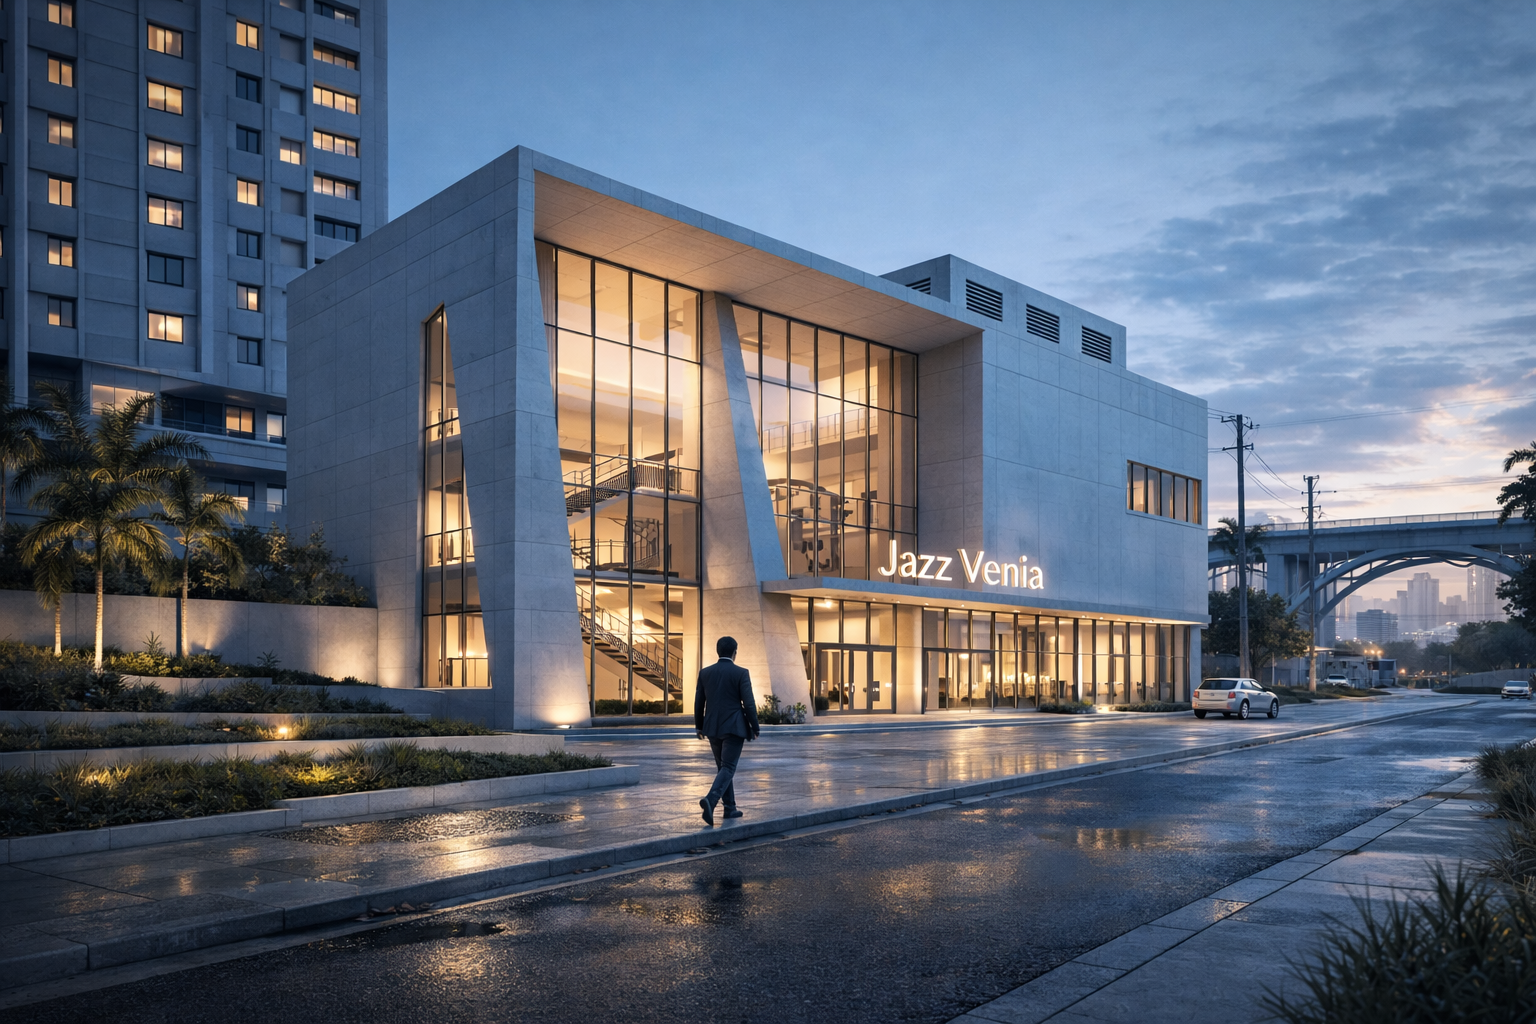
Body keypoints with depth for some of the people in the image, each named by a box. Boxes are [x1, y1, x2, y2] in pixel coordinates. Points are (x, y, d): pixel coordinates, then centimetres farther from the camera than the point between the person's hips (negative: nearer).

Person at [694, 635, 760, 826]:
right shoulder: (741, 673, -9)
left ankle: (730, 807, 21)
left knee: (723, 767, 18)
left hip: (713, 727, 5)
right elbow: (749, 703, -11)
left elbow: (698, 702, 7)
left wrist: (699, 726, 19)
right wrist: (755, 727, -1)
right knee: (728, 768, -4)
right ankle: (710, 800, -26)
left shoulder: (705, 673, 3)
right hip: (734, 727, -5)